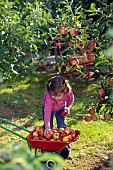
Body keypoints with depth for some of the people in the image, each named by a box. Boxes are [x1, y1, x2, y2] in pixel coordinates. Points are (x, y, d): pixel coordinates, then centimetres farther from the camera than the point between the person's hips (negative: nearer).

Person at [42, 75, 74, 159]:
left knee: (62, 127, 0)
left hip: (61, 108, 2)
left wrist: (68, 107, -26)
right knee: (48, 128, -5)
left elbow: (71, 99, -10)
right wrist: (47, 127, -51)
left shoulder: (68, 91, -36)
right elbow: (47, 111, -46)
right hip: (48, 107, -2)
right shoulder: (48, 96, -44)